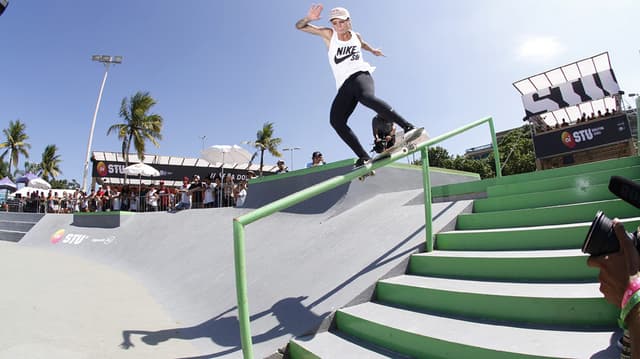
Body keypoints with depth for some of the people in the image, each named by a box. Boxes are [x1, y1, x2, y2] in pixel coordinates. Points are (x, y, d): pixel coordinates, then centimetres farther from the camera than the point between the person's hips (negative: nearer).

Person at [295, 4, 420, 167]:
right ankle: (364, 157, -19)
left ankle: (407, 127, -41)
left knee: (367, 97, -37)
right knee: (336, 120, -18)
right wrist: (308, 18, -17)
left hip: (360, 75, -2)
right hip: (344, 85, 2)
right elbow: (299, 26, 1)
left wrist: (372, 50, 40)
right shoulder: (328, 34, 8)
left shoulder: (355, 36, 13)